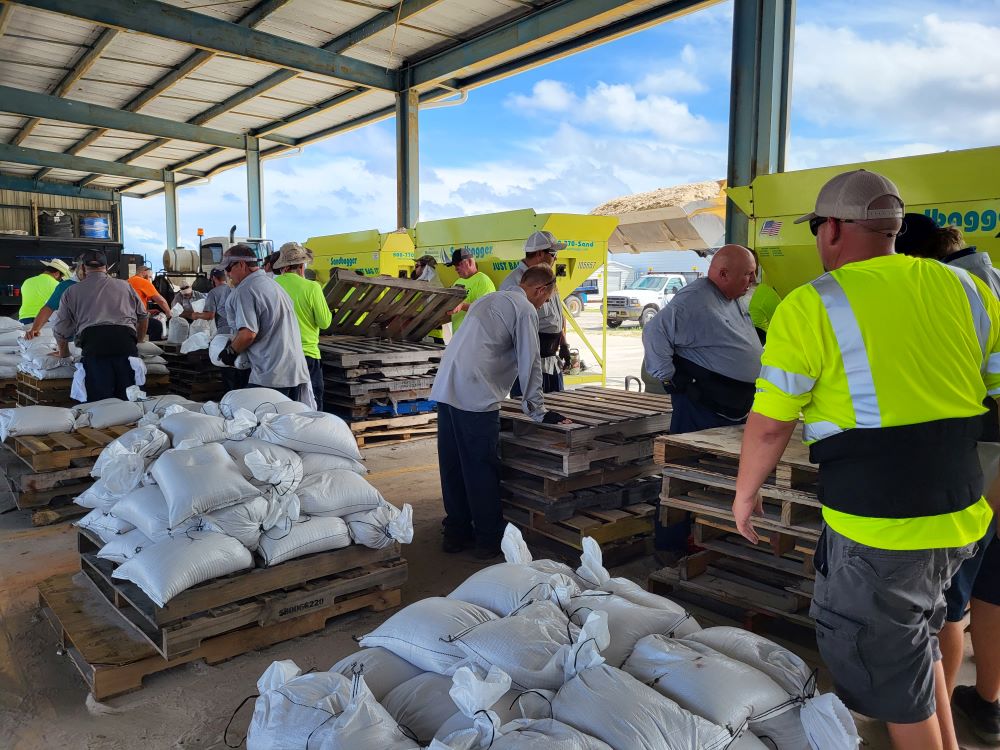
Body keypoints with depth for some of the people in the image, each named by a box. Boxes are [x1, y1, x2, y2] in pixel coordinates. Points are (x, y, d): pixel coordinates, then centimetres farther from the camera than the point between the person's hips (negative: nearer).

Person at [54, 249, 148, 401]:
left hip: (93, 341, -1)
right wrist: (138, 343, 48)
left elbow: (61, 331, 26)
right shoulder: (124, 285, 26)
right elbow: (143, 316, 33)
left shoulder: (71, 291, 23)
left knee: (99, 400, -3)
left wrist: (64, 354, 43)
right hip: (126, 339, 1)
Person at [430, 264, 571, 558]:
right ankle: (489, 540, 11)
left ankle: (456, 533, 25)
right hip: (476, 397, -9)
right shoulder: (525, 309, -2)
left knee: (452, 465, 13)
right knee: (482, 468, 1)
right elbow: (529, 363, -6)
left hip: (445, 390, 9)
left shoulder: (489, 299, 25)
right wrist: (537, 410, 0)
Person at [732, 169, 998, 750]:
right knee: (916, 636, 28)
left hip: (878, 523, -7)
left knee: (887, 665, 14)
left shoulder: (811, 306, -12)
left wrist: (746, 491, 5)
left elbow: (770, 424, -11)